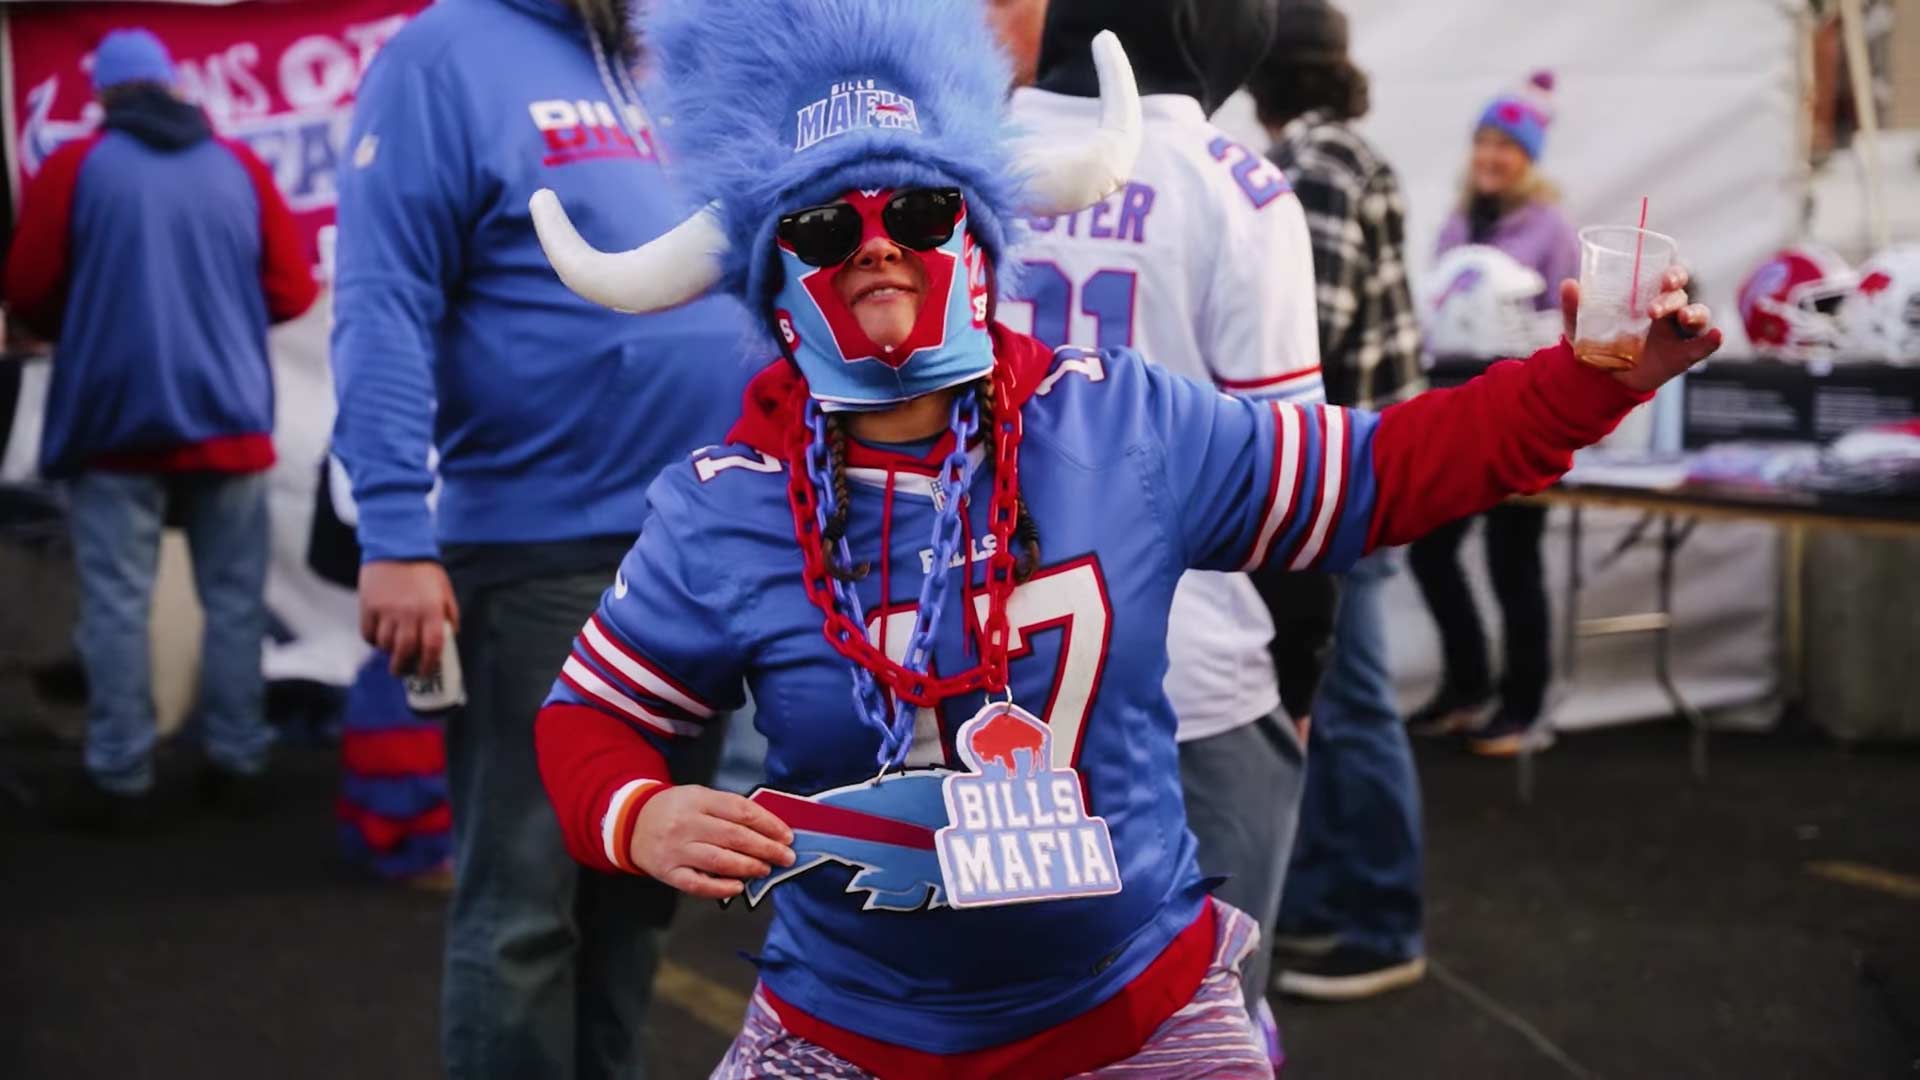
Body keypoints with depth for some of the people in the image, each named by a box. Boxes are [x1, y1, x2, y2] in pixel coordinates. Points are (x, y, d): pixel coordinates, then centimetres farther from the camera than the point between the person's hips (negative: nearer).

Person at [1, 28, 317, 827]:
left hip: (115, 420, -2)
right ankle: (237, 764, 12)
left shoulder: (75, 167, -2)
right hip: (229, 418, 2)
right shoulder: (239, 167, 5)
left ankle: (118, 780, 3)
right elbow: (291, 291, 4)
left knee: (117, 603, 2)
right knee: (233, 598, 8)